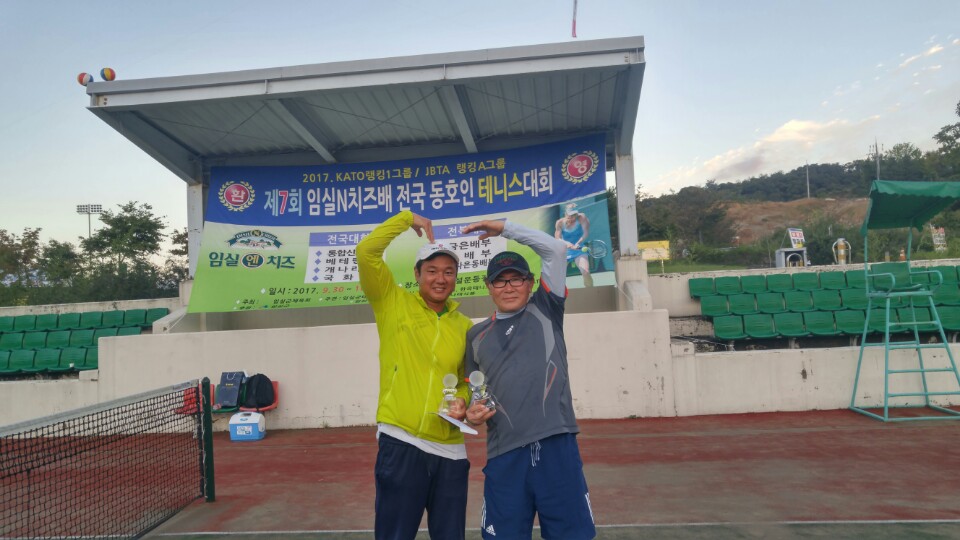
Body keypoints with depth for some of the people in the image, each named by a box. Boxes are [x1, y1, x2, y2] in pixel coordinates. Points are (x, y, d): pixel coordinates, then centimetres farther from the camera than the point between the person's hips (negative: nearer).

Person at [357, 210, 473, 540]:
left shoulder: (464, 326, 11)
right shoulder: (394, 303, 1)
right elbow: (366, 252, -9)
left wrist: (463, 402, -1)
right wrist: (407, 219, -3)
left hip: (450, 450, 4)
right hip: (401, 443, -4)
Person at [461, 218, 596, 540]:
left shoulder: (545, 310, 10)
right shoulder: (476, 335, 16)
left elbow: (556, 249, 3)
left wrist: (505, 228, 7)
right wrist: (472, 412, 1)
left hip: (557, 446, -1)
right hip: (504, 454, 2)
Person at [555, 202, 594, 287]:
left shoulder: (581, 217, -11)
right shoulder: (560, 222, -7)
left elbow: (586, 233, -17)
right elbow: (557, 238, -12)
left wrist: (578, 243, -33)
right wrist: (566, 243, -33)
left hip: (579, 250, -2)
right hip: (564, 251, 2)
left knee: (586, 272, -22)